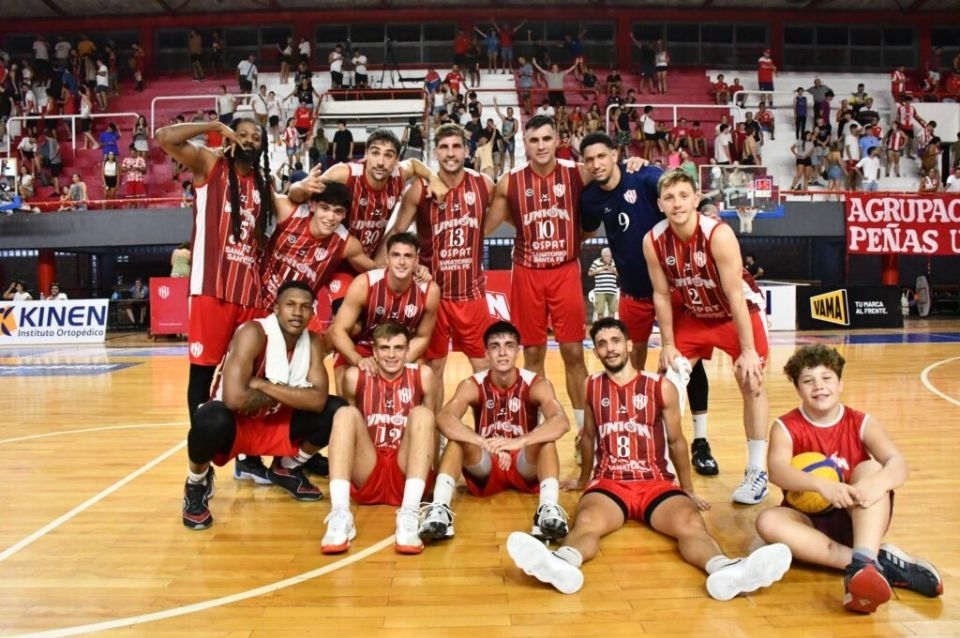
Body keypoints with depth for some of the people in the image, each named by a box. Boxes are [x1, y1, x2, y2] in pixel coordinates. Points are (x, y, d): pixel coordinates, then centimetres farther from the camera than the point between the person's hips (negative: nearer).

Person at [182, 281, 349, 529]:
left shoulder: (312, 342, -7)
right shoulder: (253, 333, -25)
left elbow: (318, 400, -19)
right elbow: (234, 397, -36)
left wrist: (264, 385, -26)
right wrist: (283, 395, -20)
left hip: (275, 422, 6)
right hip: (235, 423, -6)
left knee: (336, 411, -11)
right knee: (212, 420, -40)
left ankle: (287, 469, 17)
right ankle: (197, 483, -4)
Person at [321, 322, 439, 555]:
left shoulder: (423, 376, 0)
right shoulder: (355, 377, 1)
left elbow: (431, 425, 8)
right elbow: (348, 423, 12)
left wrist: (431, 468, 1)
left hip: (406, 473, 0)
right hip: (366, 477, 1)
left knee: (422, 414, -23)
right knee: (346, 414, -21)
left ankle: (410, 515, -37)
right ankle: (340, 515, -35)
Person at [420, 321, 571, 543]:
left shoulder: (536, 384, -13)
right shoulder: (472, 385, -11)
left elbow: (561, 422, -33)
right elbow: (444, 419, -32)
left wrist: (519, 442, -50)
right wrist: (486, 443, -49)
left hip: (527, 468, 0)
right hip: (484, 473, 1)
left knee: (546, 436, -30)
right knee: (457, 435, -27)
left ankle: (549, 508, -45)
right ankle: (439, 508, -42)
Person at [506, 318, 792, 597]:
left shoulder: (662, 388, 4)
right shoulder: (591, 387, 9)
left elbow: (676, 441, 15)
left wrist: (688, 490, 22)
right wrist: (583, 479, 35)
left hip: (657, 481, 0)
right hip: (609, 482, 0)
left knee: (691, 524, -33)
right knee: (586, 523, -35)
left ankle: (724, 570, -59)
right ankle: (563, 563, -64)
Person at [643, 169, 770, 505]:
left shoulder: (719, 235, -30)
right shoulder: (653, 241, -19)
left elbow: (735, 296, -28)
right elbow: (662, 295, -8)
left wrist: (749, 351, -26)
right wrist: (668, 345, -7)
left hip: (739, 312, -4)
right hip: (693, 314, 4)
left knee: (752, 384, -9)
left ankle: (757, 471, 2)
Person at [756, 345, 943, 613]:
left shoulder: (861, 423, -1)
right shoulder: (786, 427, -5)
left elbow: (898, 462, -20)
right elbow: (777, 470, -25)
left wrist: (877, 483, -44)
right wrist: (821, 484, -45)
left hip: (857, 520, 1)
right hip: (811, 522, 0)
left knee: (871, 467, -24)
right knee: (768, 521, -32)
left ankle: (864, 563, -45)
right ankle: (882, 562, -35)